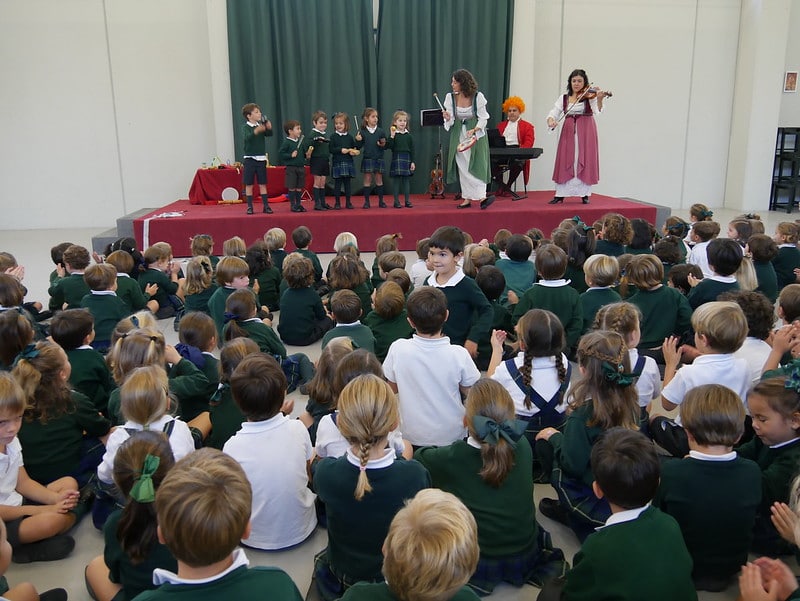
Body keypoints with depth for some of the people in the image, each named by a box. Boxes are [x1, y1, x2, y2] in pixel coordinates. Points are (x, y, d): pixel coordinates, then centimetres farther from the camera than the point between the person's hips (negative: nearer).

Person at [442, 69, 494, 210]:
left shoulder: (478, 97, -9)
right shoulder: (450, 97, -2)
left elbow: (483, 118, -4)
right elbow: (450, 121, 1)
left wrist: (474, 130, -19)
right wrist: (448, 118, -21)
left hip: (476, 134, -3)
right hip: (459, 135, 3)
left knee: (476, 165, -9)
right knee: (462, 167, 2)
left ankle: (481, 196, -10)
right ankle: (468, 198, 8)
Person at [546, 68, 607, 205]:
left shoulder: (590, 96, 1)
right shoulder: (564, 98, 9)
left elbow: (598, 111, -13)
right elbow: (553, 112, 6)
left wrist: (599, 100, -33)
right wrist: (551, 120, -17)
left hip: (585, 132, -2)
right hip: (568, 132, 2)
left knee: (585, 161, -2)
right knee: (565, 161, 0)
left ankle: (585, 194, 5)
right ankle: (560, 194, 4)